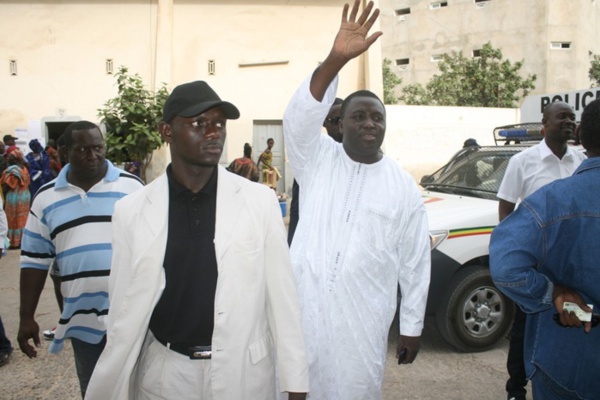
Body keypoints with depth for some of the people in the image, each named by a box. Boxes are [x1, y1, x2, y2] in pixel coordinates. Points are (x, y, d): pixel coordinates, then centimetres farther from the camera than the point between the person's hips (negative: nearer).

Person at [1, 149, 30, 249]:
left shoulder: (12, 170, -18)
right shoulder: (24, 169, 7)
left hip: (14, 197, -8)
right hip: (25, 196, 8)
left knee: (13, 220, 2)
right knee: (22, 219, 13)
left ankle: (15, 242, 7)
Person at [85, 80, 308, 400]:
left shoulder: (260, 201, -8)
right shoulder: (131, 210, -6)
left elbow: (282, 295, -5)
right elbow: (125, 310, 0)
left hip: (244, 372, 0)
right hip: (163, 374, 1)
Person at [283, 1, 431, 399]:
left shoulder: (404, 186, 2)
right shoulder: (319, 160, 0)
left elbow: (415, 262, 4)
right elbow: (299, 118, -21)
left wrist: (412, 326, 5)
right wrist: (336, 59, -34)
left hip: (362, 319, 0)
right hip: (303, 307, 0)